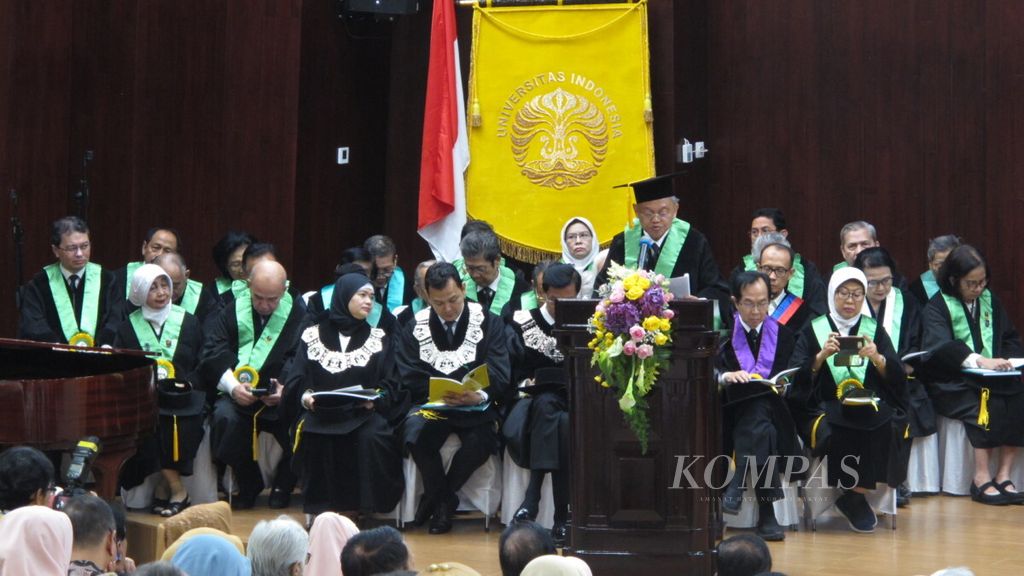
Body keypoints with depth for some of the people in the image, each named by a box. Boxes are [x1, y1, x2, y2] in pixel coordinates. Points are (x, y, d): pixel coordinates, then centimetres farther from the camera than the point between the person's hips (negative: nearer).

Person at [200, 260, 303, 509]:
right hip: (237, 396, 1)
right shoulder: (232, 313, 9)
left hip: (280, 397, -1)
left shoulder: (299, 318, 4)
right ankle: (249, 485, -4)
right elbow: (211, 354, 1)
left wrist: (288, 389, -23)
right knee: (225, 418, -31)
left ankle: (283, 485, 2)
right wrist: (232, 386, -17)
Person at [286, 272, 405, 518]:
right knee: (314, 437, -33)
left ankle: (368, 509, -20)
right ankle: (322, 509, -19)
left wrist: (376, 399, -14)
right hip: (321, 412, 0)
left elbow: (390, 384, 7)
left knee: (371, 437, -33)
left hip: (363, 413, 0)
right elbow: (295, 381, 9)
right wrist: (304, 395, -12)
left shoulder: (379, 338, 17)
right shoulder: (313, 335, 15)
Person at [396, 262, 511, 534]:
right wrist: (441, 394, -18)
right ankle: (444, 500, -9)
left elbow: (499, 378, -5)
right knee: (414, 433, -34)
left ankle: (439, 498, -7)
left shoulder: (489, 323, 4)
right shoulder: (415, 327, 9)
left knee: (481, 440, -35)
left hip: (476, 407, -1)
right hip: (432, 404, 1)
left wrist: (480, 396, -28)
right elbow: (409, 379, 0)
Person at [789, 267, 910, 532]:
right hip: (823, 408, -1)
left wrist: (877, 358, -16)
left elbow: (897, 378, 4)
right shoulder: (813, 330, 11)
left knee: (888, 429, -33)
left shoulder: (875, 330, 15)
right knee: (833, 433, -36)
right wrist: (821, 356, -17)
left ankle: (854, 496, -17)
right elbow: (799, 378, 0)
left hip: (871, 408, 1)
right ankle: (856, 497, -16)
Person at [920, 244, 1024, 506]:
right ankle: (982, 480, -30)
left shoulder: (990, 301, 15)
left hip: (992, 378, 5)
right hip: (952, 384, -5)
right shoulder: (937, 306, -4)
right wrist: (980, 360, -36)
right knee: (986, 403, -34)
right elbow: (940, 346, -22)